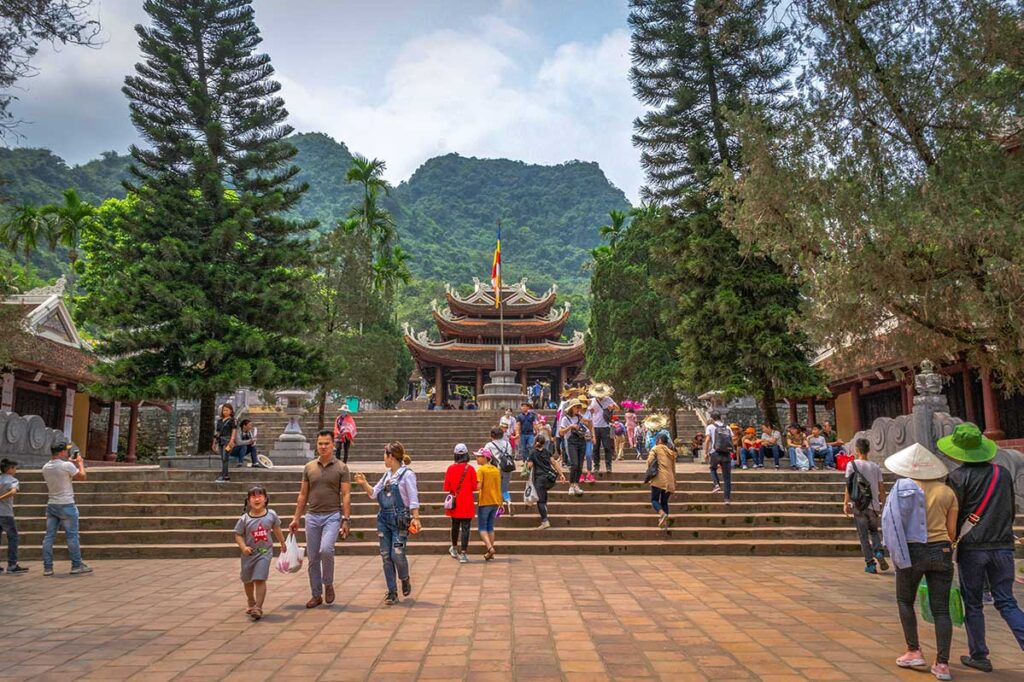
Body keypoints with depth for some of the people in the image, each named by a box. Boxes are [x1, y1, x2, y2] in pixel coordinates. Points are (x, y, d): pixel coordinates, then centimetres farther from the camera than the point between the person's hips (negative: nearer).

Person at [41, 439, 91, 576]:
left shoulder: (45, 468, 4)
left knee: (49, 536, 7)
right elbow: (82, 477, -5)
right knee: (72, 536, 2)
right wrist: (80, 463, 9)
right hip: (66, 505, -6)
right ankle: (77, 565, 7)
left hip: (51, 505, 6)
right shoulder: (67, 465, -16)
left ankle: (47, 567, 9)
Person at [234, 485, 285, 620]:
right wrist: (243, 547, -21)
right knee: (248, 580, 18)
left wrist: (283, 544, 19)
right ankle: (251, 603, 42)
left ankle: (258, 608, -8)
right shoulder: (245, 518, -10)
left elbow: (276, 529, 9)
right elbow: (238, 535, -5)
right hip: (249, 553, 2)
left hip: (264, 552, -2)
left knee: (260, 579, -13)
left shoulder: (271, 514, -6)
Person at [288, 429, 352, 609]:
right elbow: (303, 495, 12)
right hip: (312, 516, 4)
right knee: (312, 558, 7)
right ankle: (316, 595, 21)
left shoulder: (341, 467, -2)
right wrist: (296, 518, 9)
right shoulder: (309, 467, 7)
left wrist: (346, 520, -11)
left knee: (326, 550, -23)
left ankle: (328, 584, 1)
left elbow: (346, 495, -4)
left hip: (332, 516, -4)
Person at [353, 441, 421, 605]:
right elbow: (373, 494, 19)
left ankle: (405, 579, 22)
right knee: (386, 556, 5)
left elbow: (413, 498, -12)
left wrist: (415, 518, -21)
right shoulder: (387, 475, 13)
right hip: (383, 519, 7)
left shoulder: (407, 474, -8)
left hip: (400, 520, -7)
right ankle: (392, 592, 15)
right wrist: (364, 484, 3)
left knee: (397, 554, -10)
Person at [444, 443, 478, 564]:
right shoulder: (470, 469, -11)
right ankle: (463, 554, -4)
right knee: (465, 528, -1)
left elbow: (446, 487, -2)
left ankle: (454, 549, 38)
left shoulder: (450, 468, -5)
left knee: (455, 526, 20)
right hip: (467, 504, -3)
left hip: (455, 504, 3)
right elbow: (475, 487, -7)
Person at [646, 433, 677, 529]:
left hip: (659, 479, -5)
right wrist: (674, 483, 25)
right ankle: (665, 522, 3)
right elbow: (673, 469, 21)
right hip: (669, 480, 5)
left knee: (654, 499, 1)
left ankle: (662, 514, -25)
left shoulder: (656, 448, 2)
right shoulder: (671, 452, 19)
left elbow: (650, 461, -13)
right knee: (664, 502, 12)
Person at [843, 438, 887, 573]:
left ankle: (870, 563, 3)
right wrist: (884, 504, 16)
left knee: (863, 535, 5)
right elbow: (881, 488, 6)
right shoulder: (876, 467, 4)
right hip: (873, 505, 3)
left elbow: (848, 486, -6)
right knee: (874, 530, 21)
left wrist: (845, 504, 0)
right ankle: (878, 552, -4)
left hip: (858, 506, -2)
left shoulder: (852, 465, -4)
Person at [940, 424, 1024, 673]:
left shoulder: (959, 476, -10)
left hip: (972, 547, -4)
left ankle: (979, 656, 16)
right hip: (1003, 547, 4)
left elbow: (951, 515, -9)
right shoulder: (1003, 472, 7)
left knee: (972, 604, 9)